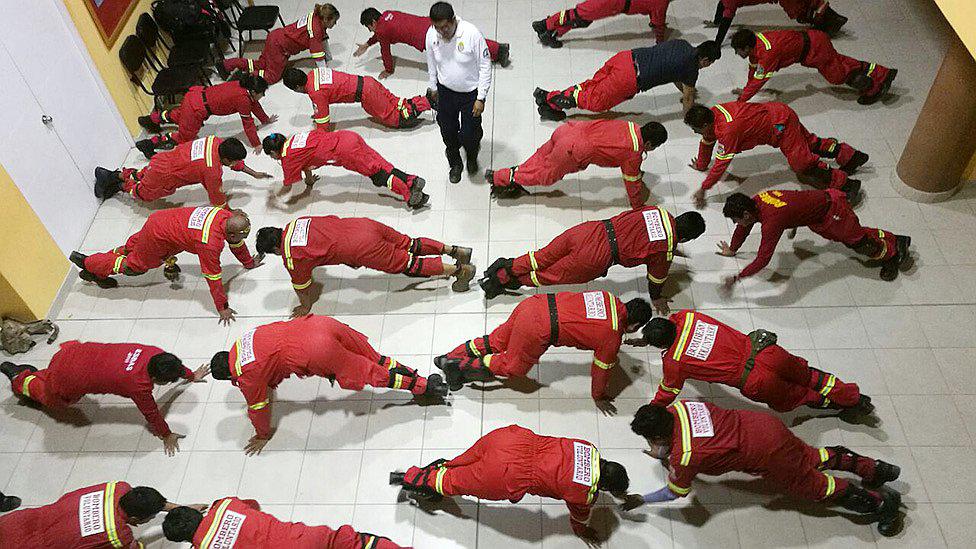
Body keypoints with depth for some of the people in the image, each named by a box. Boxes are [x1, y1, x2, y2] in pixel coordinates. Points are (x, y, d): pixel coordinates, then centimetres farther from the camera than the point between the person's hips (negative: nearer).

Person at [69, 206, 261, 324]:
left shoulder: (227, 216, -13)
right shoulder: (210, 244, -35)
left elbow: (236, 242, 7)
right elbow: (213, 277, -27)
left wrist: (249, 262, 21)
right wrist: (222, 308, -19)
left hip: (161, 218, 7)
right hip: (157, 236, -7)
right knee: (135, 264, 16)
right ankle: (88, 263, 32)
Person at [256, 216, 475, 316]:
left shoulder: (292, 257, -3)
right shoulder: (293, 224, 18)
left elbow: (301, 286, 10)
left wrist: (305, 307, 28)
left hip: (362, 247, -7)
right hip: (364, 224, 7)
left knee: (407, 264, 0)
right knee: (408, 245, 19)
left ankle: (461, 270, 2)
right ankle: (455, 250, 20)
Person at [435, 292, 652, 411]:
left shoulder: (611, 299, 13)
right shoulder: (613, 337, -7)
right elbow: (601, 368, 6)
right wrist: (598, 397, 23)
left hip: (534, 304, 7)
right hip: (536, 331, -7)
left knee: (498, 340, 26)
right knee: (514, 366, 16)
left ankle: (450, 358, 32)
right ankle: (460, 367, 16)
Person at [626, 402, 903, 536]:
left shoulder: (684, 458, -25)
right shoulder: (677, 407, -8)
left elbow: (674, 493, -7)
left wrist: (640, 500, 3)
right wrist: (665, 453, 12)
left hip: (768, 456, -7)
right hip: (764, 424, 7)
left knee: (815, 487, 13)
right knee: (811, 458, 27)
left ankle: (882, 502, 27)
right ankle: (874, 468, 39)